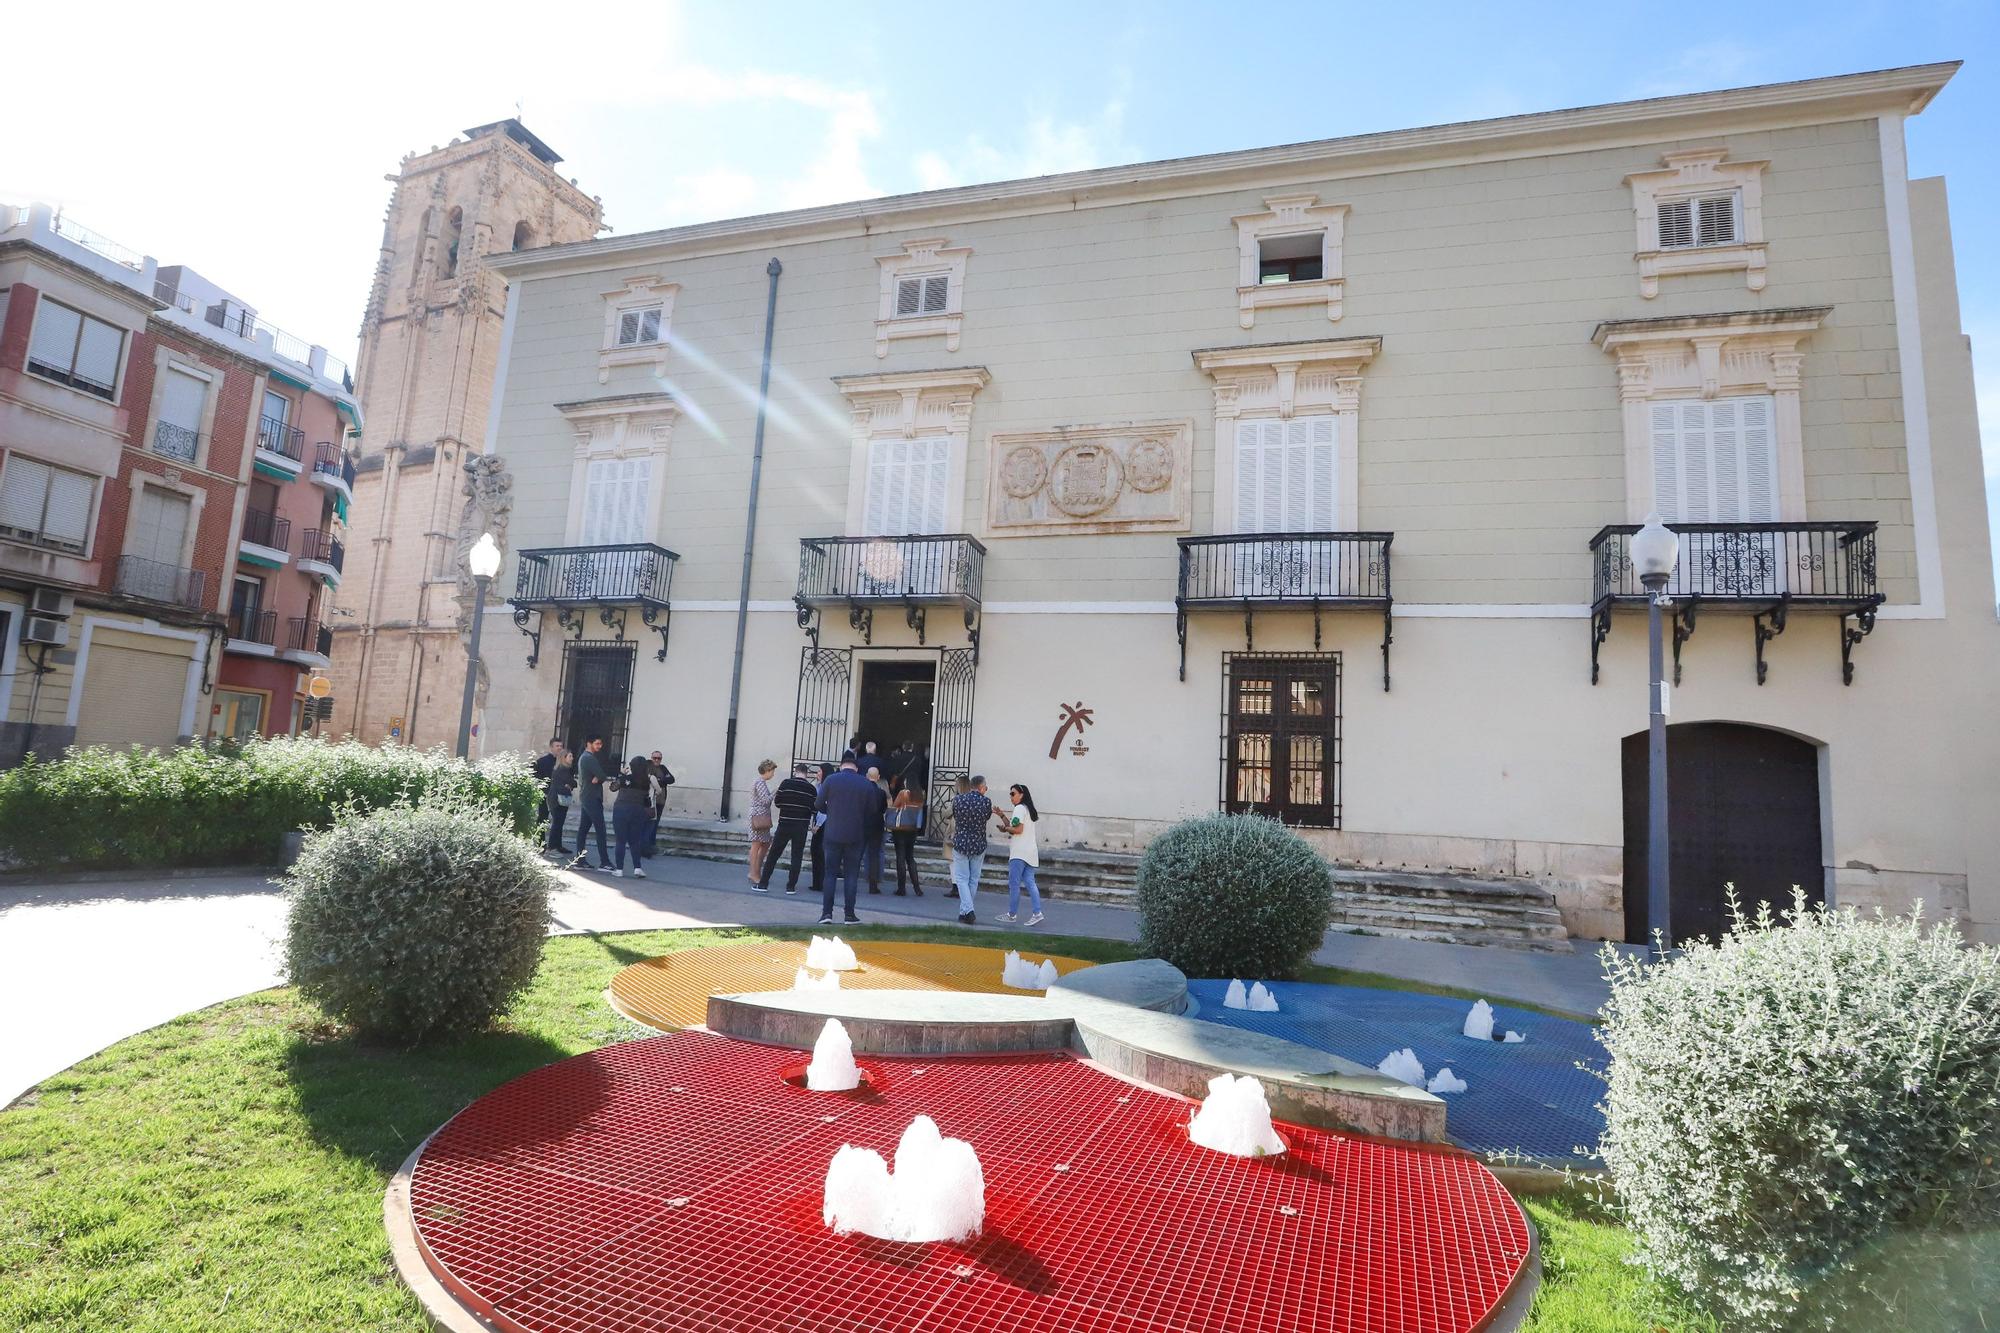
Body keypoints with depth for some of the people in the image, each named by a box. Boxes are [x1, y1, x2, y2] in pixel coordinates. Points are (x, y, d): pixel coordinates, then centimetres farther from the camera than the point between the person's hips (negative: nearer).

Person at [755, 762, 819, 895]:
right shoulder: (812, 789, -2)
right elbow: (814, 809, -1)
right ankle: (791, 886, 7)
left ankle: (763, 884, 8)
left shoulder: (786, 783, -5)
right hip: (801, 826, 1)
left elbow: (777, 802, -2)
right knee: (796, 856, 8)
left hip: (784, 824, -1)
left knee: (773, 855, 7)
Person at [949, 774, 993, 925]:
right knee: (973, 880, 13)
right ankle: (965, 912, 20)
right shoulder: (986, 802, -11)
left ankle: (968, 911, -12)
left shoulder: (957, 799, -8)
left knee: (962, 879, 4)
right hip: (979, 845, 1)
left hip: (961, 844, -1)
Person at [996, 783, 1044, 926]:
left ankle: (1012, 914, 3)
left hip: (1020, 852, -9)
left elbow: (1018, 829, -18)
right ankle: (1037, 913, -3)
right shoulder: (1028, 809, 21)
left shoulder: (1019, 808, -9)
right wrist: (1001, 815, 15)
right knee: (1030, 882, 5)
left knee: (1014, 884, -2)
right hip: (1030, 851, 9)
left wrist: (1005, 828, -3)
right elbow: (1013, 826, 21)